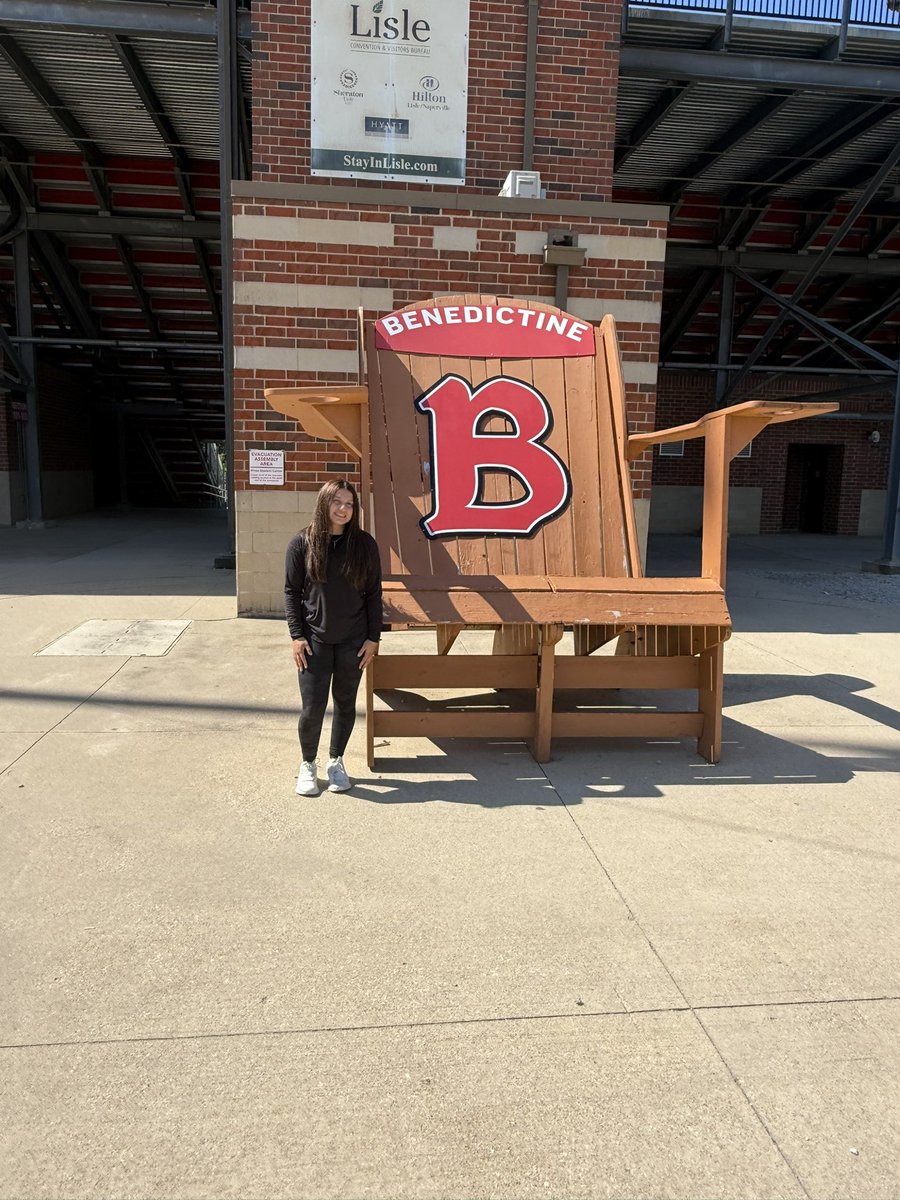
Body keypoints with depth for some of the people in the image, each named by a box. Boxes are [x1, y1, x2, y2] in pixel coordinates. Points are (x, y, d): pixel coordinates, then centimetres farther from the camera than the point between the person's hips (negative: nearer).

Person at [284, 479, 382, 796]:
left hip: (353, 641, 2)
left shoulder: (364, 544, -2)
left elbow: (373, 594, 2)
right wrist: (296, 635, -6)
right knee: (312, 707, -2)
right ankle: (308, 765, 22)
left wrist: (373, 638, -1)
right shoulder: (302, 543, -4)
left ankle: (336, 762, 31)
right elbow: (291, 591, 0)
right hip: (314, 639, -1)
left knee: (345, 703, 12)